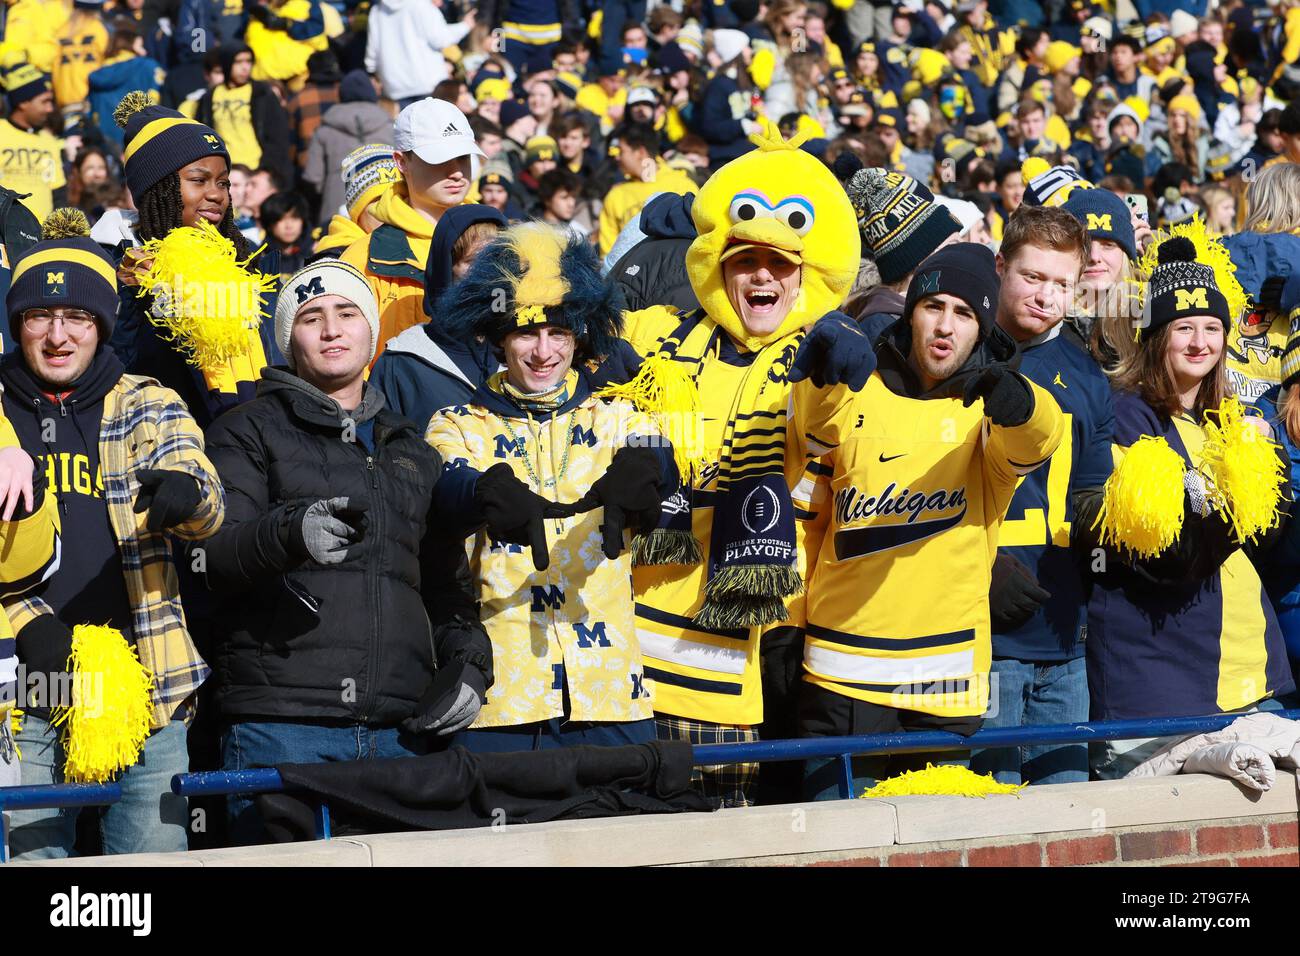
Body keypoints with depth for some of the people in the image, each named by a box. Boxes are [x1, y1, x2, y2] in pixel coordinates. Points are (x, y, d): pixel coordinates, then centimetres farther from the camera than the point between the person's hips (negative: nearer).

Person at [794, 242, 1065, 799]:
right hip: (841, 676, 1)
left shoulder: (990, 408, 1)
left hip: (946, 679, -1)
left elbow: (1036, 438, -21)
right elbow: (806, 507, 13)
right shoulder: (852, 396, 7)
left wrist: (1013, 399, -40)